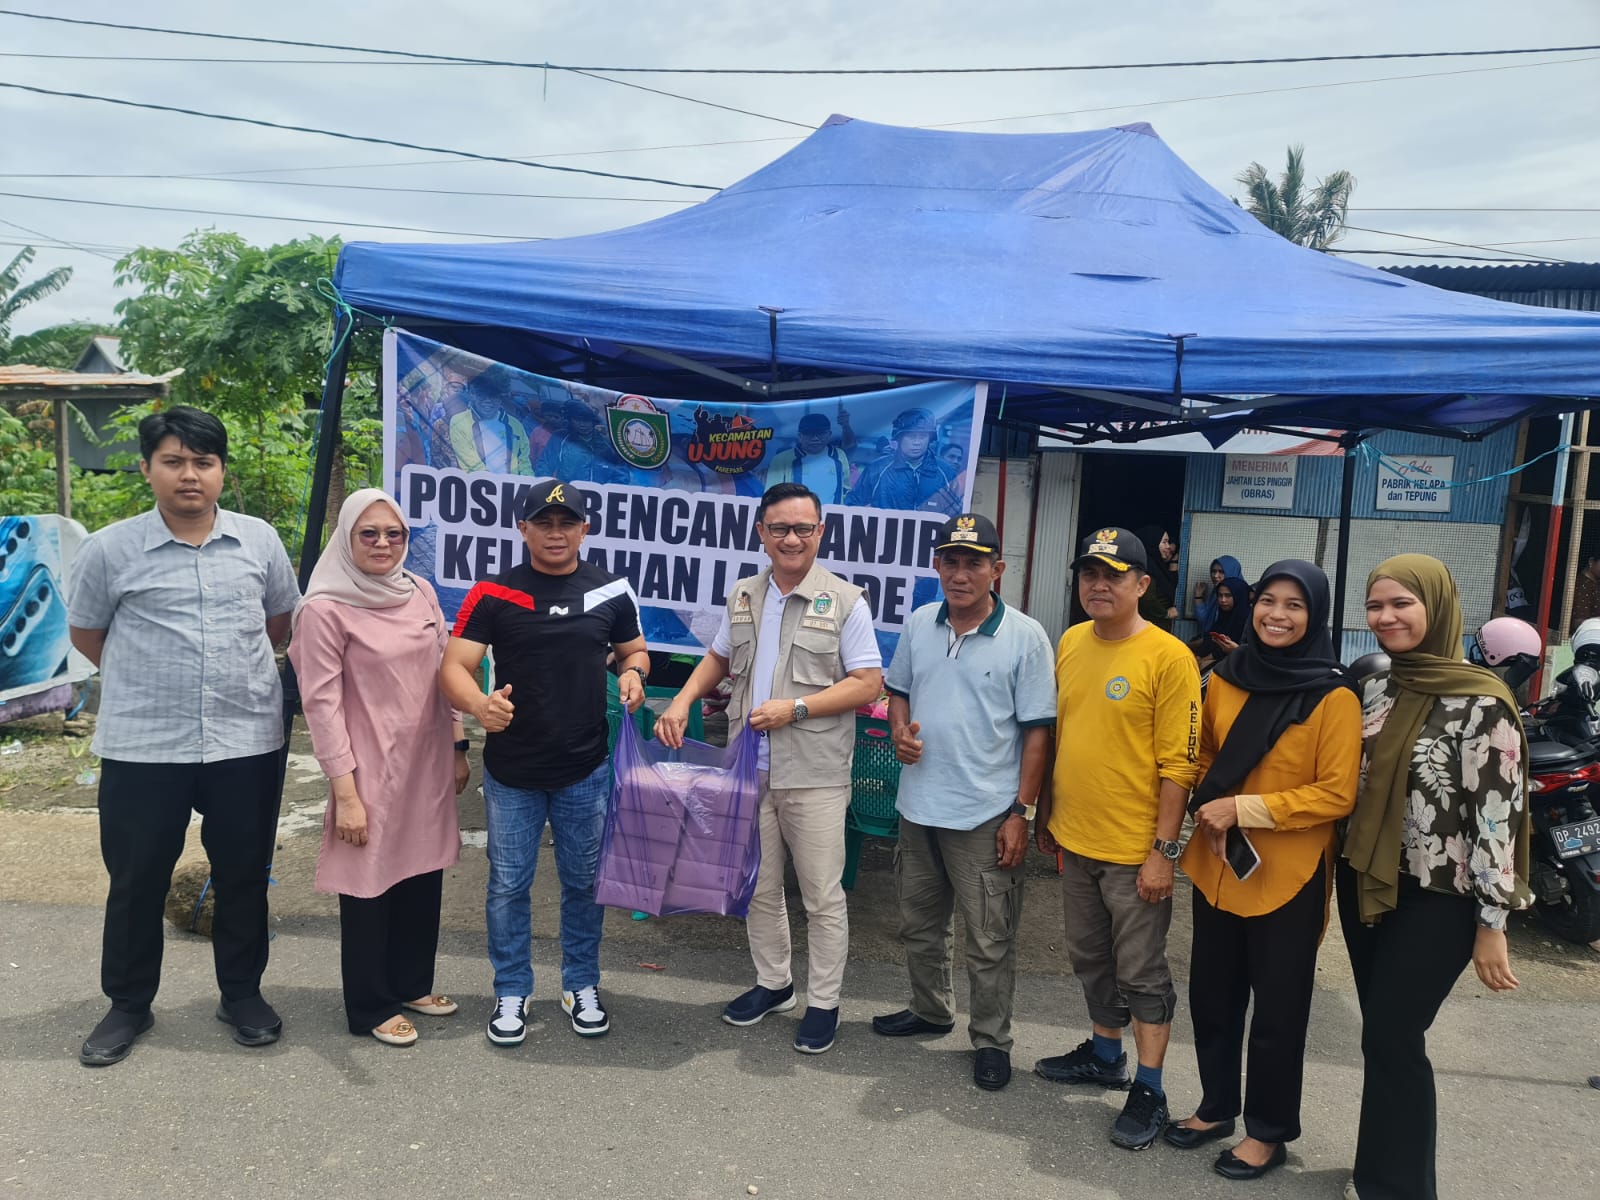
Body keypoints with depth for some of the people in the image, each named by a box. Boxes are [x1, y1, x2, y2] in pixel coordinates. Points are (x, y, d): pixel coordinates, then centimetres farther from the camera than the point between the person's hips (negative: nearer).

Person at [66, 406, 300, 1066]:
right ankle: (128, 1004, 32)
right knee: (136, 882, 12)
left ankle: (242, 994, 31)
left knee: (244, 877, 13)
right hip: (142, 748, -1)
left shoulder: (259, 540, 0)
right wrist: (147, 681, 10)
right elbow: (86, 635, 8)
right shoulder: (110, 549, -5)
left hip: (249, 743, 2)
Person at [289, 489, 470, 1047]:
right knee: (370, 885, 8)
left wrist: (457, 748, 13)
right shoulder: (325, 610, -12)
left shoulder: (420, 592, 5)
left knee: (423, 877, 15)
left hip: (428, 766, 6)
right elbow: (322, 704, -13)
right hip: (372, 771, -6)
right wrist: (345, 793, -15)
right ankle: (371, 1007, 26)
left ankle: (412, 984, 36)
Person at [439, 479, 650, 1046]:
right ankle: (512, 991, 29)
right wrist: (479, 704, -33)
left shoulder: (611, 591, 0)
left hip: (586, 771, 1)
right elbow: (453, 666, -11)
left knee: (584, 882, 14)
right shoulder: (493, 593, -6)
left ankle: (581, 985, 33)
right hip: (511, 772, -1)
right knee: (508, 885, 10)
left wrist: (633, 673, -11)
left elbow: (633, 649, 14)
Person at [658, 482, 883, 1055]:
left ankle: (823, 1003, 21)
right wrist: (682, 701, 5)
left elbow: (868, 684, -10)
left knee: (822, 896, 5)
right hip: (751, 771, 5)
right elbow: (718, 657, 22)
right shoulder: (743, 597, 9)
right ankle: (773, 983, 36)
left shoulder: (845, 601, -7)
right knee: (758, 888, 17)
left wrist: (796, 708, -18)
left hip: (814, 776, -5)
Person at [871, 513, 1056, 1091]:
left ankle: (991, 1041, 25)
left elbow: (1037, 732, -9)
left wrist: (1020, 811, -11)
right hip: (918, 805, 5)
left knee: (989, 941, 6)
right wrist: (899, 730, -6)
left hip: (986, 816, -5)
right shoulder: (919, 624, 2)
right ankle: (930, 1010, 43)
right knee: (918, 923, 21)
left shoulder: (1025, 636, -11)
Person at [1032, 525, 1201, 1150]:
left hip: (1135, 849, -6)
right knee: (1090, 958, 21)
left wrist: (1163, 851, -16)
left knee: (1141, 973, 7)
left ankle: (1149, 1090, 23)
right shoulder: (1070, 643, 4)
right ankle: (1105, 1055, 41)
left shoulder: (1168, 656, -15)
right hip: (1076, 839, 6)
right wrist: (1046, 813, 16)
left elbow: (1178, 764, -16)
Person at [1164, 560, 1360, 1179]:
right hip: (1216, 867, 5)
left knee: (1277, 1009, 11)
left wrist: (1244, 809, -20)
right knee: (1211, 995, 17)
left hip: (1288, 877, -5)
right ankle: (1216, 1106, 37)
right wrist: (1208, 806, -3)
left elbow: (1338, 794, -15)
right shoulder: (1225, 678, 1)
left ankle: (1269, 1130, 29)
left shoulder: (1334, 697, -14)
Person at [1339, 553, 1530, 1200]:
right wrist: (1345, 873, 14)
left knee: (1392, 1038, 0)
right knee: (1383, 1034, 15)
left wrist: (1491, 924, -15)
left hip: (1435, 900, -6)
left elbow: (1498, 818, -15)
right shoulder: (1374, 691, 5)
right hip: (1365, 884, 6)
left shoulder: (1481, 704, -15)